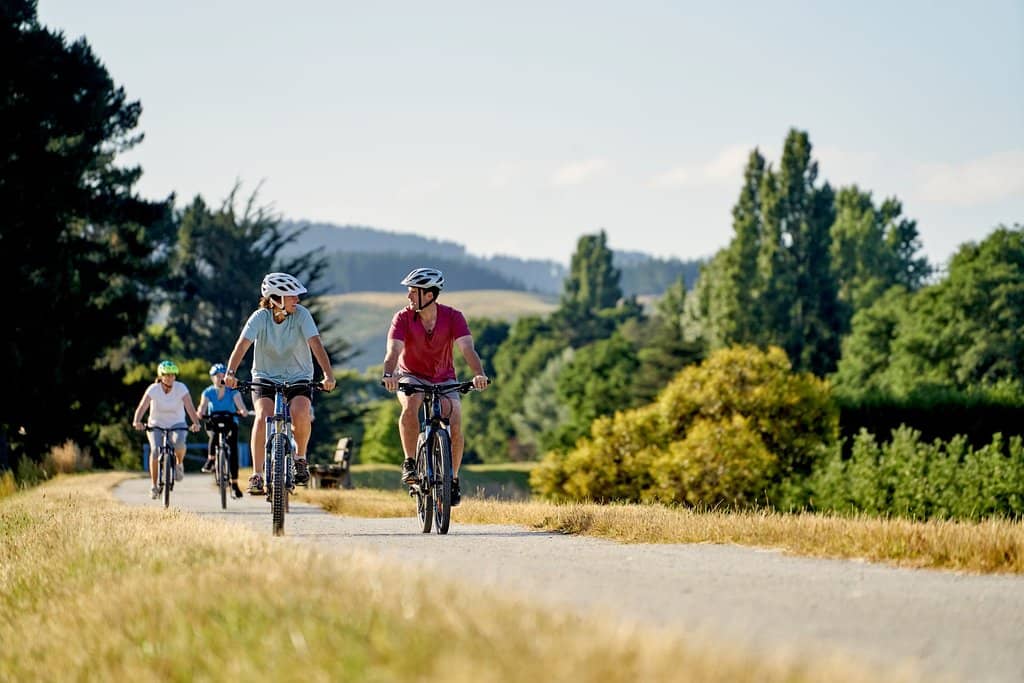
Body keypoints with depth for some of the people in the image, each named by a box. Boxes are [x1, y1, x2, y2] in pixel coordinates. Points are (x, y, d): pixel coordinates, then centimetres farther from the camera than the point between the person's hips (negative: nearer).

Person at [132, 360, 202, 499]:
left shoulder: (181, 388, -14)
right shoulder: (153, 389, -14)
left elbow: (189, 407, -24)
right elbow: (142, 407, -25)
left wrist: (195, 423, -42)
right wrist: (137, 421, -44)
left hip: (177, 424, 0)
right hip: (156, 425, 0)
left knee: (179, 442, -34)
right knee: (155, 450, -25)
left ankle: (179, 464, -1)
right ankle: (154, 485, -11)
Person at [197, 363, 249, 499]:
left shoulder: (232, 392, -4)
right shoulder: (208, 392, -2)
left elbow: (239, 404, -20)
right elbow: (203, 406, -16)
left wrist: (243, 411, -43)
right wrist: (200, 413, -40)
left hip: (230, 423, 0)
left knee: (233, 449, -17)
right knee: (215, 435, -37)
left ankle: (234, 485, -11)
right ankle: (210, 461, -15)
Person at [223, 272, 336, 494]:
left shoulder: (301, 314, -12)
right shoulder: (260, 317, -12)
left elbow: (316, 343, -23)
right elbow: (243, 344, -23)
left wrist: (328, 374, -38)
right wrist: (230, 372, -40)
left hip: (298, 378, 0)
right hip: (265, 378, 0)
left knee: (300, 412, -29)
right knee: (263, 417, -25)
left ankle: (300, 458, -1)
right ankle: (256, 475, -16)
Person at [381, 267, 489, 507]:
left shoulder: (453, 317, -17)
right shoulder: (403, 318, -17)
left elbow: (467, 348, -28)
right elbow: (394, 350, -30)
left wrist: (479, 374, -47)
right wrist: (389, 375, -51)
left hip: (444, 379, 1)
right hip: (412, 377, -1)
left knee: (455, 426, -18)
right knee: (410, 406, -34)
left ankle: (453, 478, 2)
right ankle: (410, 462, -21)